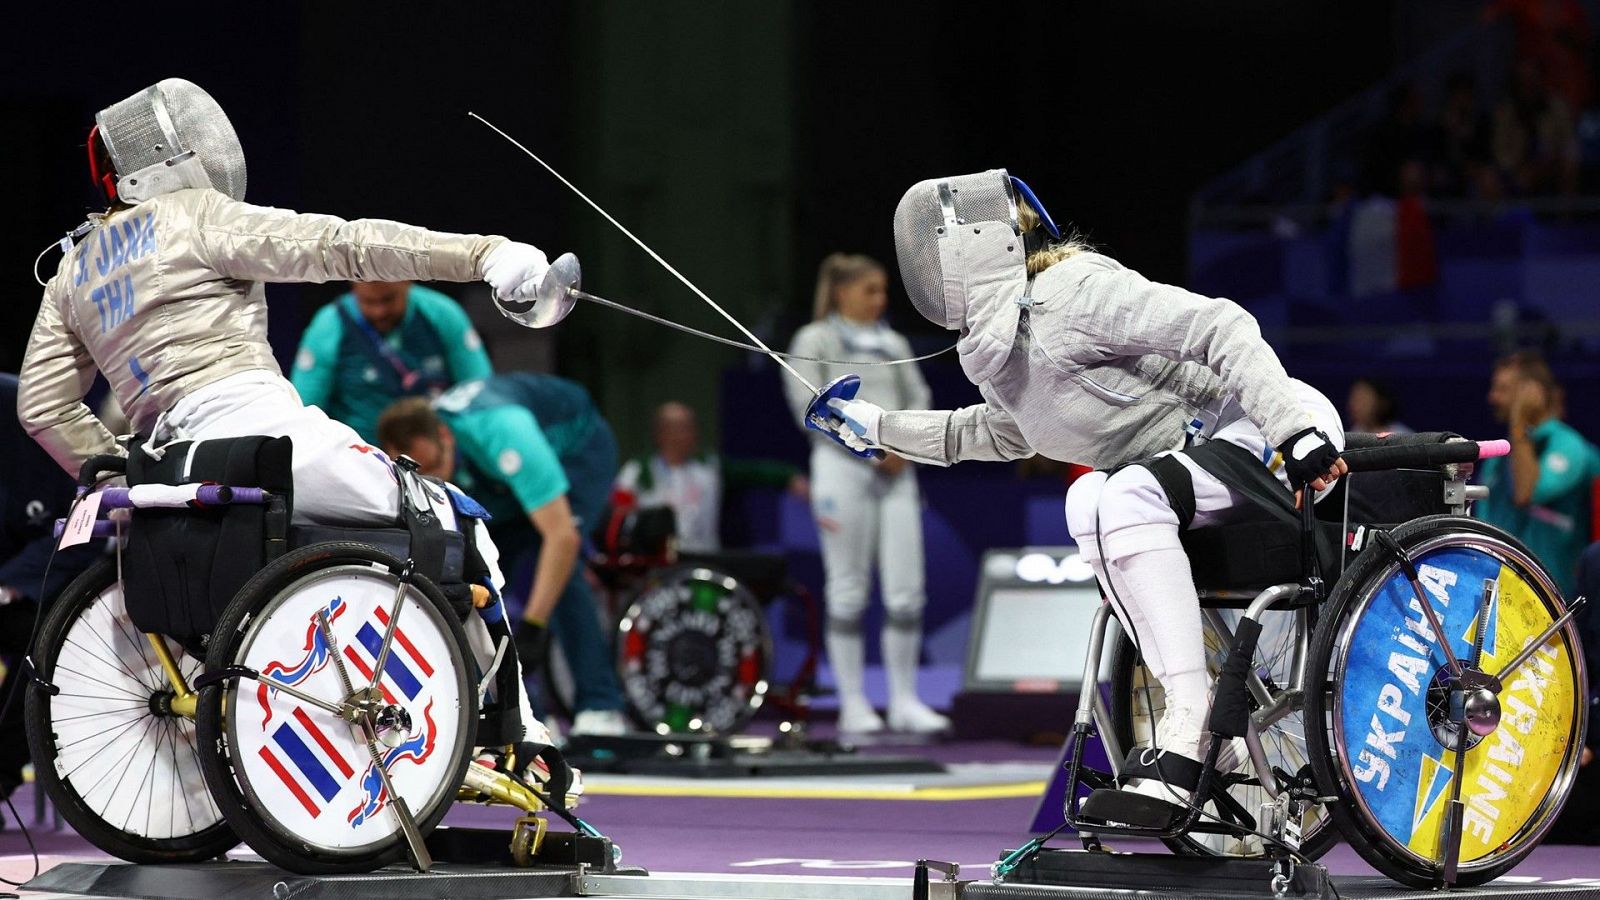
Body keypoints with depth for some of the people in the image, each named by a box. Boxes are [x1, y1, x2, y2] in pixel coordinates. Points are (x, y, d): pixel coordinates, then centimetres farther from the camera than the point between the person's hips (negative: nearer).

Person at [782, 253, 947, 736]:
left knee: (907, 591, -1)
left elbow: (918, 398, 15)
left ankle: (905, 700, 4)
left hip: (895, 472, 5)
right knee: (849, 591, -2)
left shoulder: (893, 344, 17)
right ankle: (853, 703, 3)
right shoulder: (814, 341, 1)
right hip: (843, 466, -5)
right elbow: (810, 407, -8)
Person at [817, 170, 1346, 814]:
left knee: (1125, 500, -26)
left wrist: (1294, 429, -34)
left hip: (1273, 435, -10)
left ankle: (1188, 734, -30)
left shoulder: (1072, 291, -16)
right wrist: (879, 428, 37)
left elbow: (1220, 328, -24)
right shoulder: (1005, 353, 13)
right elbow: (996, 433, 37)